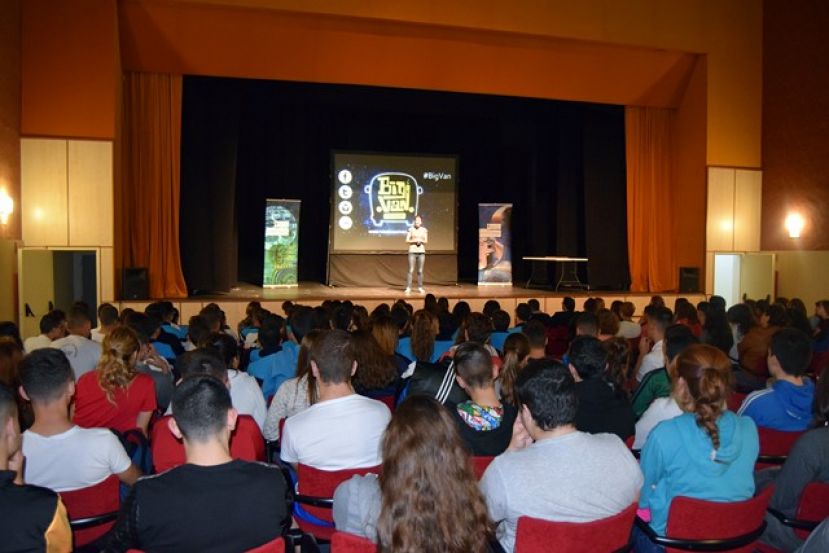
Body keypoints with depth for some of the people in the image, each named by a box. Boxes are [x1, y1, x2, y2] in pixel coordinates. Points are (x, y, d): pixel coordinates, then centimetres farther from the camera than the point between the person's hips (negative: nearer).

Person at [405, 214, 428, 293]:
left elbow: (426, 241, 10)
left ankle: (420, 287, 9)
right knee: (411, 270, -5)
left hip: (421, 252, 2)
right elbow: (407, 240, 0)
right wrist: (415, 240, -12)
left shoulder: (424, 230, 8)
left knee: (420, 271, 3)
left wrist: (421, 241, -9)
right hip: (412, 252, -2)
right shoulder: (411, 229, 1)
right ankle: (408, 287, -3)